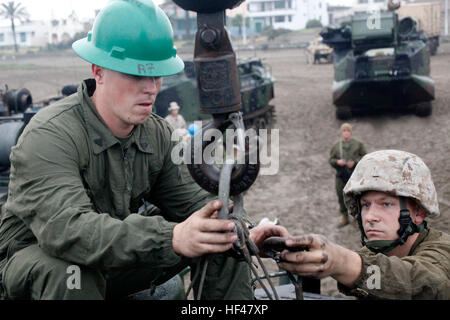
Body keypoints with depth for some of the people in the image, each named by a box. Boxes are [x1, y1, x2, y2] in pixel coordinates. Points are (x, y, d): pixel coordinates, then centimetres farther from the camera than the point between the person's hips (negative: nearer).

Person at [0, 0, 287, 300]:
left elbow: (190, 200, -5)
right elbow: (68, 229, -42)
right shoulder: (49, 137, -28)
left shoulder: (157, 133, -5)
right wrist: (172, 239, -55)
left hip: (116, 261, 6)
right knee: (70, 269, -41)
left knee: (220, 238, -7)